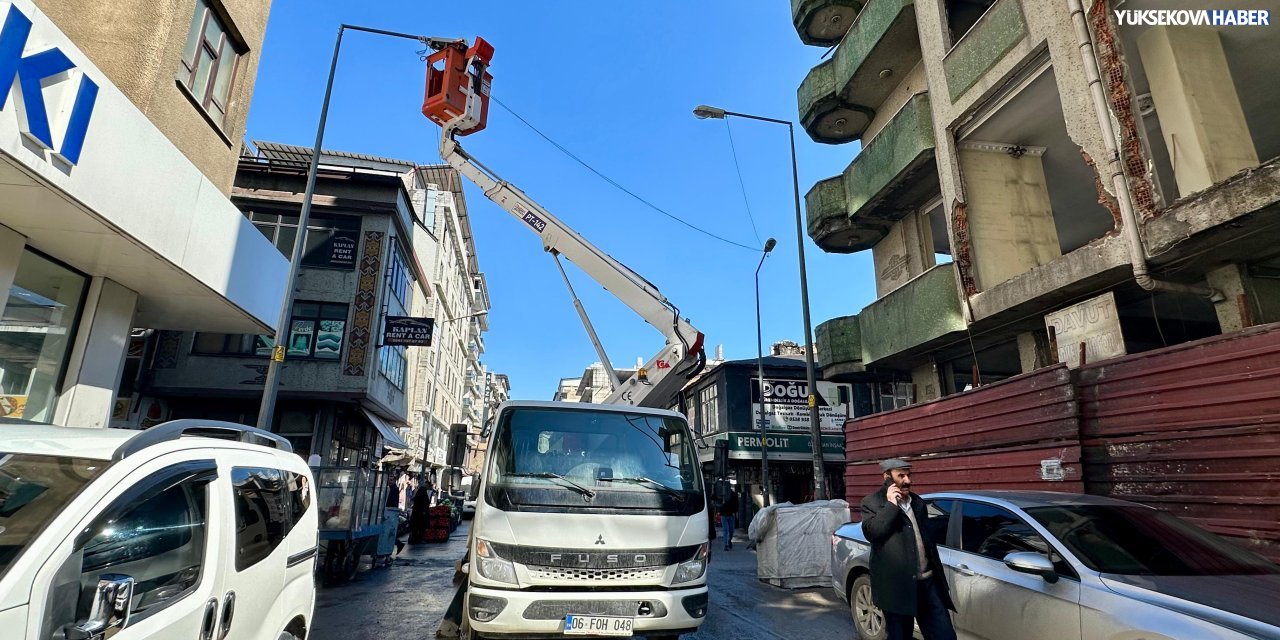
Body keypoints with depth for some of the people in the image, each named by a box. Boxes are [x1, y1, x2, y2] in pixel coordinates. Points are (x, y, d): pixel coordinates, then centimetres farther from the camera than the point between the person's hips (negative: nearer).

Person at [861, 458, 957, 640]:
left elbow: (928, 537, 23)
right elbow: (871, 533, -21)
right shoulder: (872, 502, -5)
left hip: (928, 582, 5)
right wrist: (890, 505, -20)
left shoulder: (917, 503, 15)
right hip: (896, 586, -5)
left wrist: (937, 574, 22)